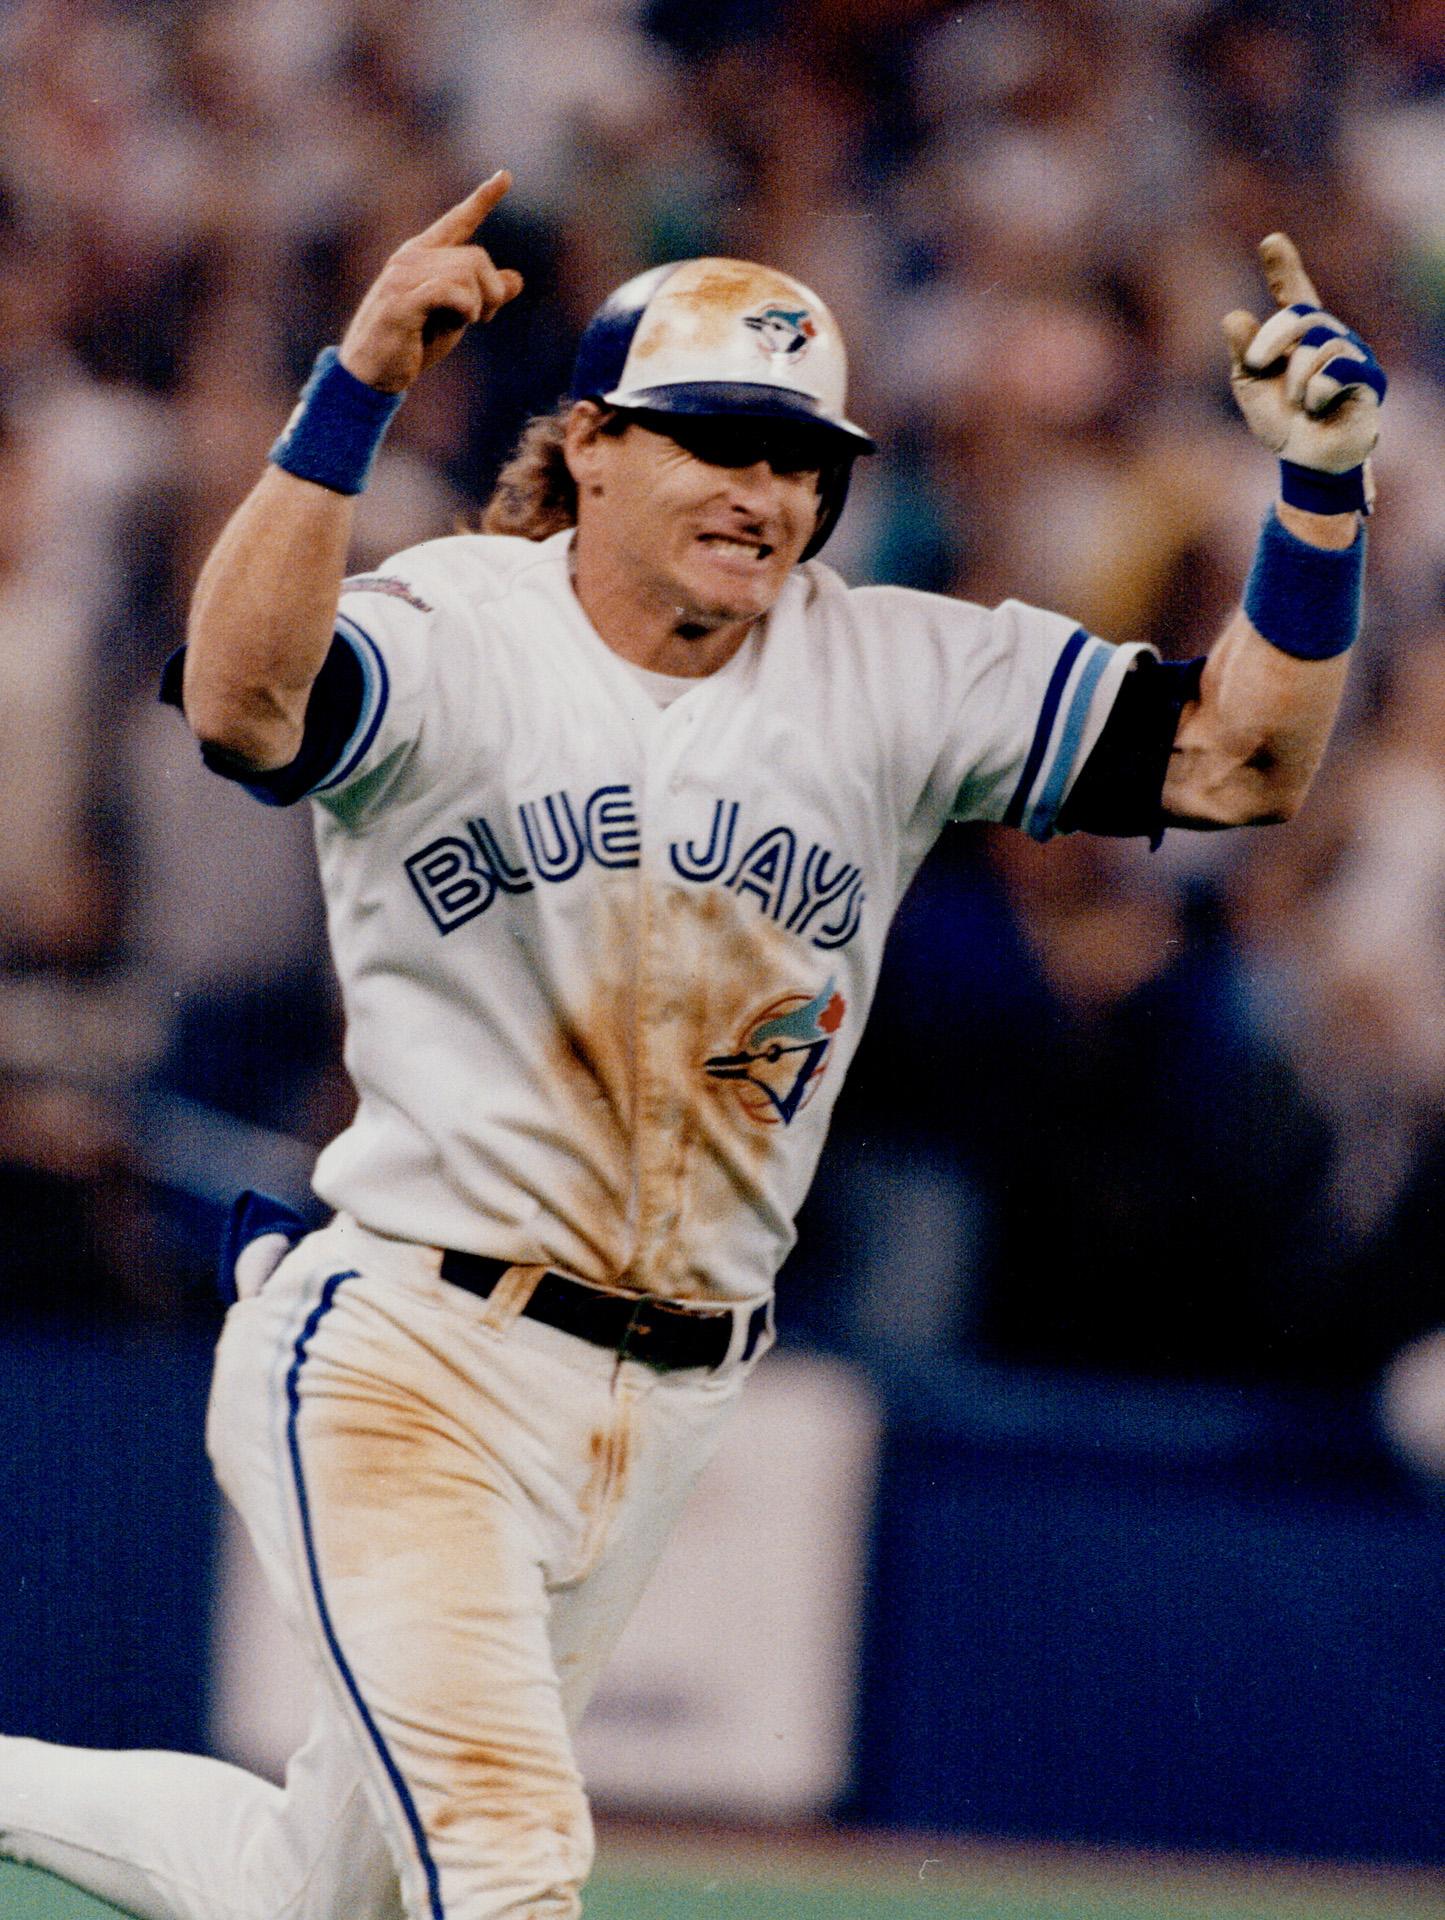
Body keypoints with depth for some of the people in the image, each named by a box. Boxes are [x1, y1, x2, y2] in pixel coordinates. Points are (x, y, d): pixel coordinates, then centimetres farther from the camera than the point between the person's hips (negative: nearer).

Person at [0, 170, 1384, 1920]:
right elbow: (242, 700, -32)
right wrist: (356, 388, -42)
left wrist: (1320, 490, -18)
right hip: (405, 1361, -5)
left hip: (662, 1411, 5)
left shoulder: (891, 678, 3)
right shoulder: (453, 639, -9)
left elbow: (1241, 759, -3)